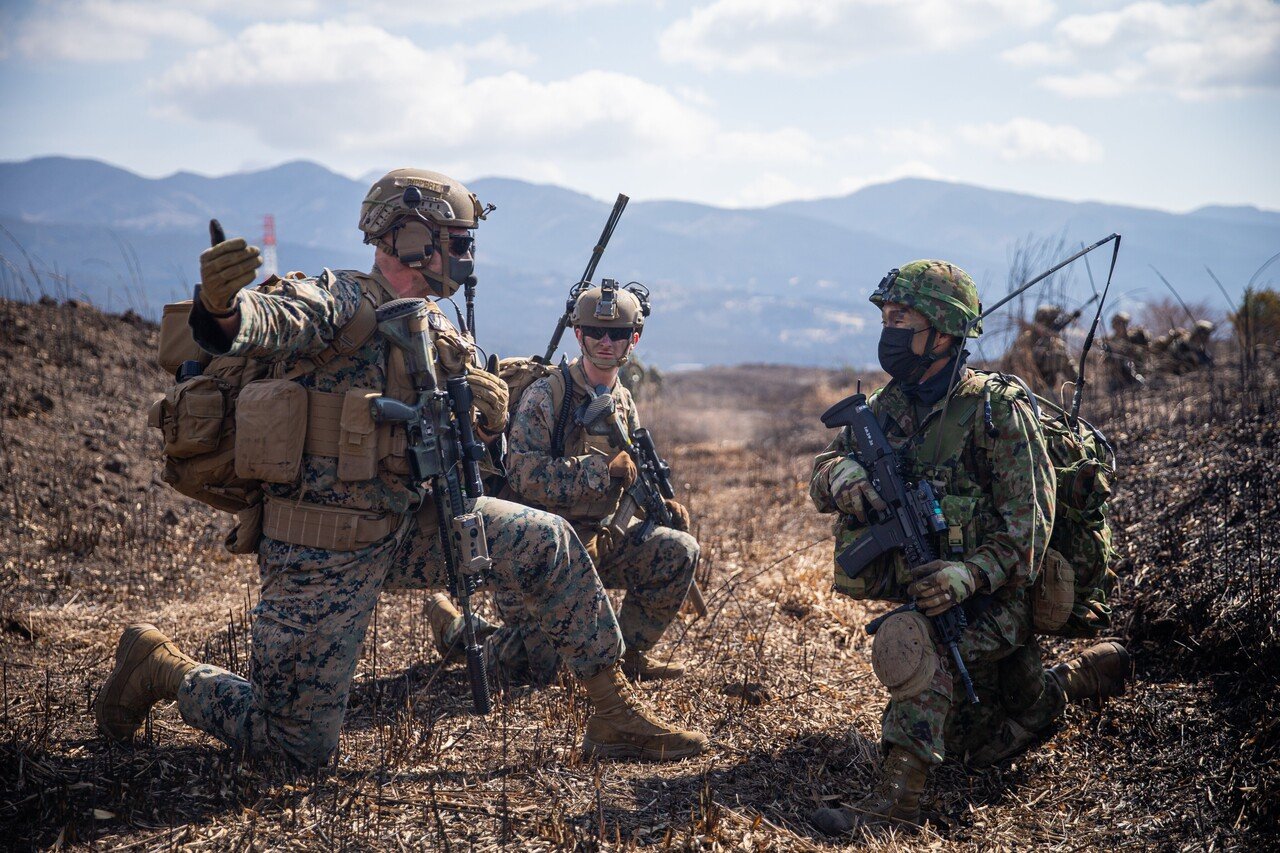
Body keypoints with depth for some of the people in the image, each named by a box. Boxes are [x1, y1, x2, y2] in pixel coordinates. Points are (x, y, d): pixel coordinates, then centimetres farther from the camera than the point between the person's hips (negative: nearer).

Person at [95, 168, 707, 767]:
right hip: (323, 550, -7)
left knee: (546, 543, -3)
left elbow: (467, 439, 16)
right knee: (300, 747, -2)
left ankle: (616, 716, 7)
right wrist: (223, 306, -60)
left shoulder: (438, 331, 11)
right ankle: (159, 668, 22)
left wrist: (492, 414, -9)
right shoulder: (341, 303, -14)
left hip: (402, 530, 7)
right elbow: (267, 320, -35)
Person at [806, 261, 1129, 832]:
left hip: (992, 600, -8)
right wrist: (841, 476, -25)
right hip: (925, 588, 8)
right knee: (986, 743, 21)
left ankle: (896, 799, -35)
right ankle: (1092, 673, 43)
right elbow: (823, 472, 0)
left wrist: (969, 575, -37)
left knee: (908, 640, -37)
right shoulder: (889, 406, 2)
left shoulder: (996, 411, -18)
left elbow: (1028, 523, -21)